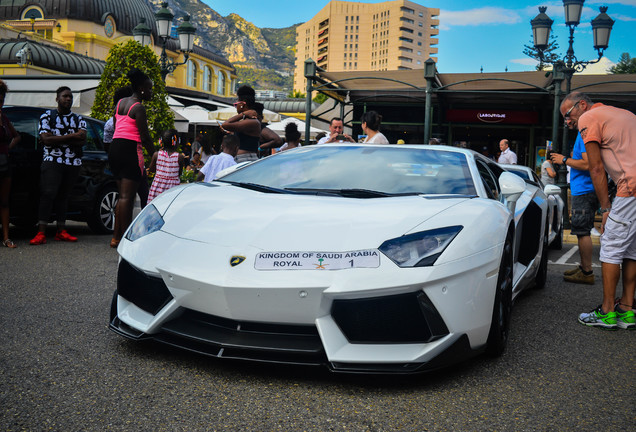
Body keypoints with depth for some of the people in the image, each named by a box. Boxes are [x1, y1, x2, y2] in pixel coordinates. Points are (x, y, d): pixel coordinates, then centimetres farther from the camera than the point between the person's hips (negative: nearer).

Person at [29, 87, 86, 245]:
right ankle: (41, 233, -17)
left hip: (73, 163, 3)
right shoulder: (47, 116, 8)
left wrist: (57, 138, -9)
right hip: (52, 161, -3)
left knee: (63, 196, 5)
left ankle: (61, 231, 8)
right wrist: (72, 136, -9)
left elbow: (82, 140, -1)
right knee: (48, 194, -13)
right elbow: (46, 140, -7)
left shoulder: (78, 119, 16)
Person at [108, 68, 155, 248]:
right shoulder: (138, 108, -10)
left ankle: (116, 236, 15)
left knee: (123, 195, 14)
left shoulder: (120, 103, 16)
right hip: (130, 150, -9)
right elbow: (145, 138, -12)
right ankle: (125, 239, -5)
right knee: (127, 197, -6)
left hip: (114, 148, 9)